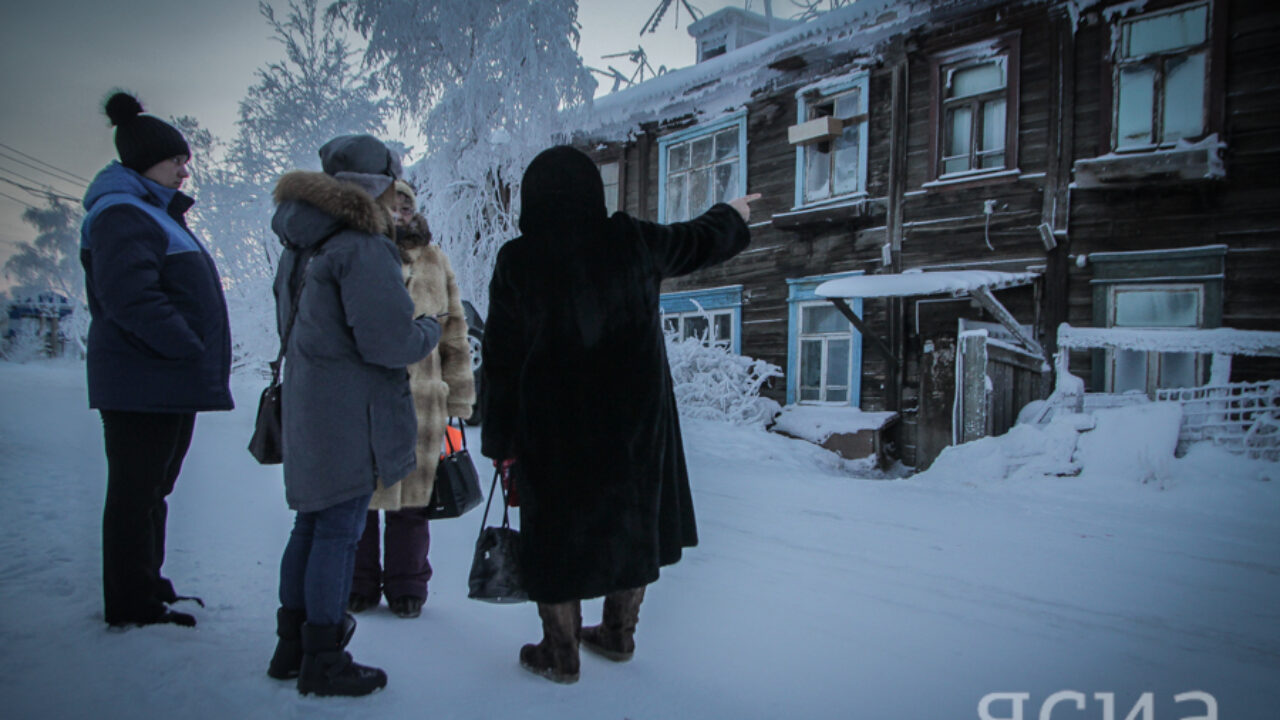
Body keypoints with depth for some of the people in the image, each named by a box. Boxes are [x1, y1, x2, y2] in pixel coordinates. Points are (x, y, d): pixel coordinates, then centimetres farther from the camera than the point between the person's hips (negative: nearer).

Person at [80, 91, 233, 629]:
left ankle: (147, 588, 30)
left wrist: (203, 357, 15)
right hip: (143, 384, -10)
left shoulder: (156, 214, 22)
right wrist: (192, 349, -21)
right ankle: (132, 606, 9)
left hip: (170, 382, 10)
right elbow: (130, 299, -24)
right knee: (135, 493, -1)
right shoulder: (122, 215, -12)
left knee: (152, 490, 18)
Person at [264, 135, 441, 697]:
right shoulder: (364, 249, -18)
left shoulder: (301, 246, 13)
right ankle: (323, 662, 13)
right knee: (340, 529, 1)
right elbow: (389, 343, -22)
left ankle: (292, 647, 31)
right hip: (351, 413, -9)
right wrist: (429, 330, -3)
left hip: (306, 406, 9)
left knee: (311, 523, 18)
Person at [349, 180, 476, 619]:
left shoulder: (434, 262, 10)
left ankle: (406, 586, 24)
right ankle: (359, 584, 25)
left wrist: (457, 395, 11)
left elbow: (454, 331, 13)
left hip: (419, 400, 1)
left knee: (411, 498, 8)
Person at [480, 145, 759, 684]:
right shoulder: (631, 243, -6)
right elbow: (701, 241, 12)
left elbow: (500, 358, -7)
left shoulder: (517, 262, -10)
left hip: (552, 427, -2)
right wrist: (732, 214, 34)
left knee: (557, 530, 11)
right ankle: (618, 634, 33)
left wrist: (500, 441, 2)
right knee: (631, 520, 19)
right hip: (634, 421, 2)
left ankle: (560, 655, 24)